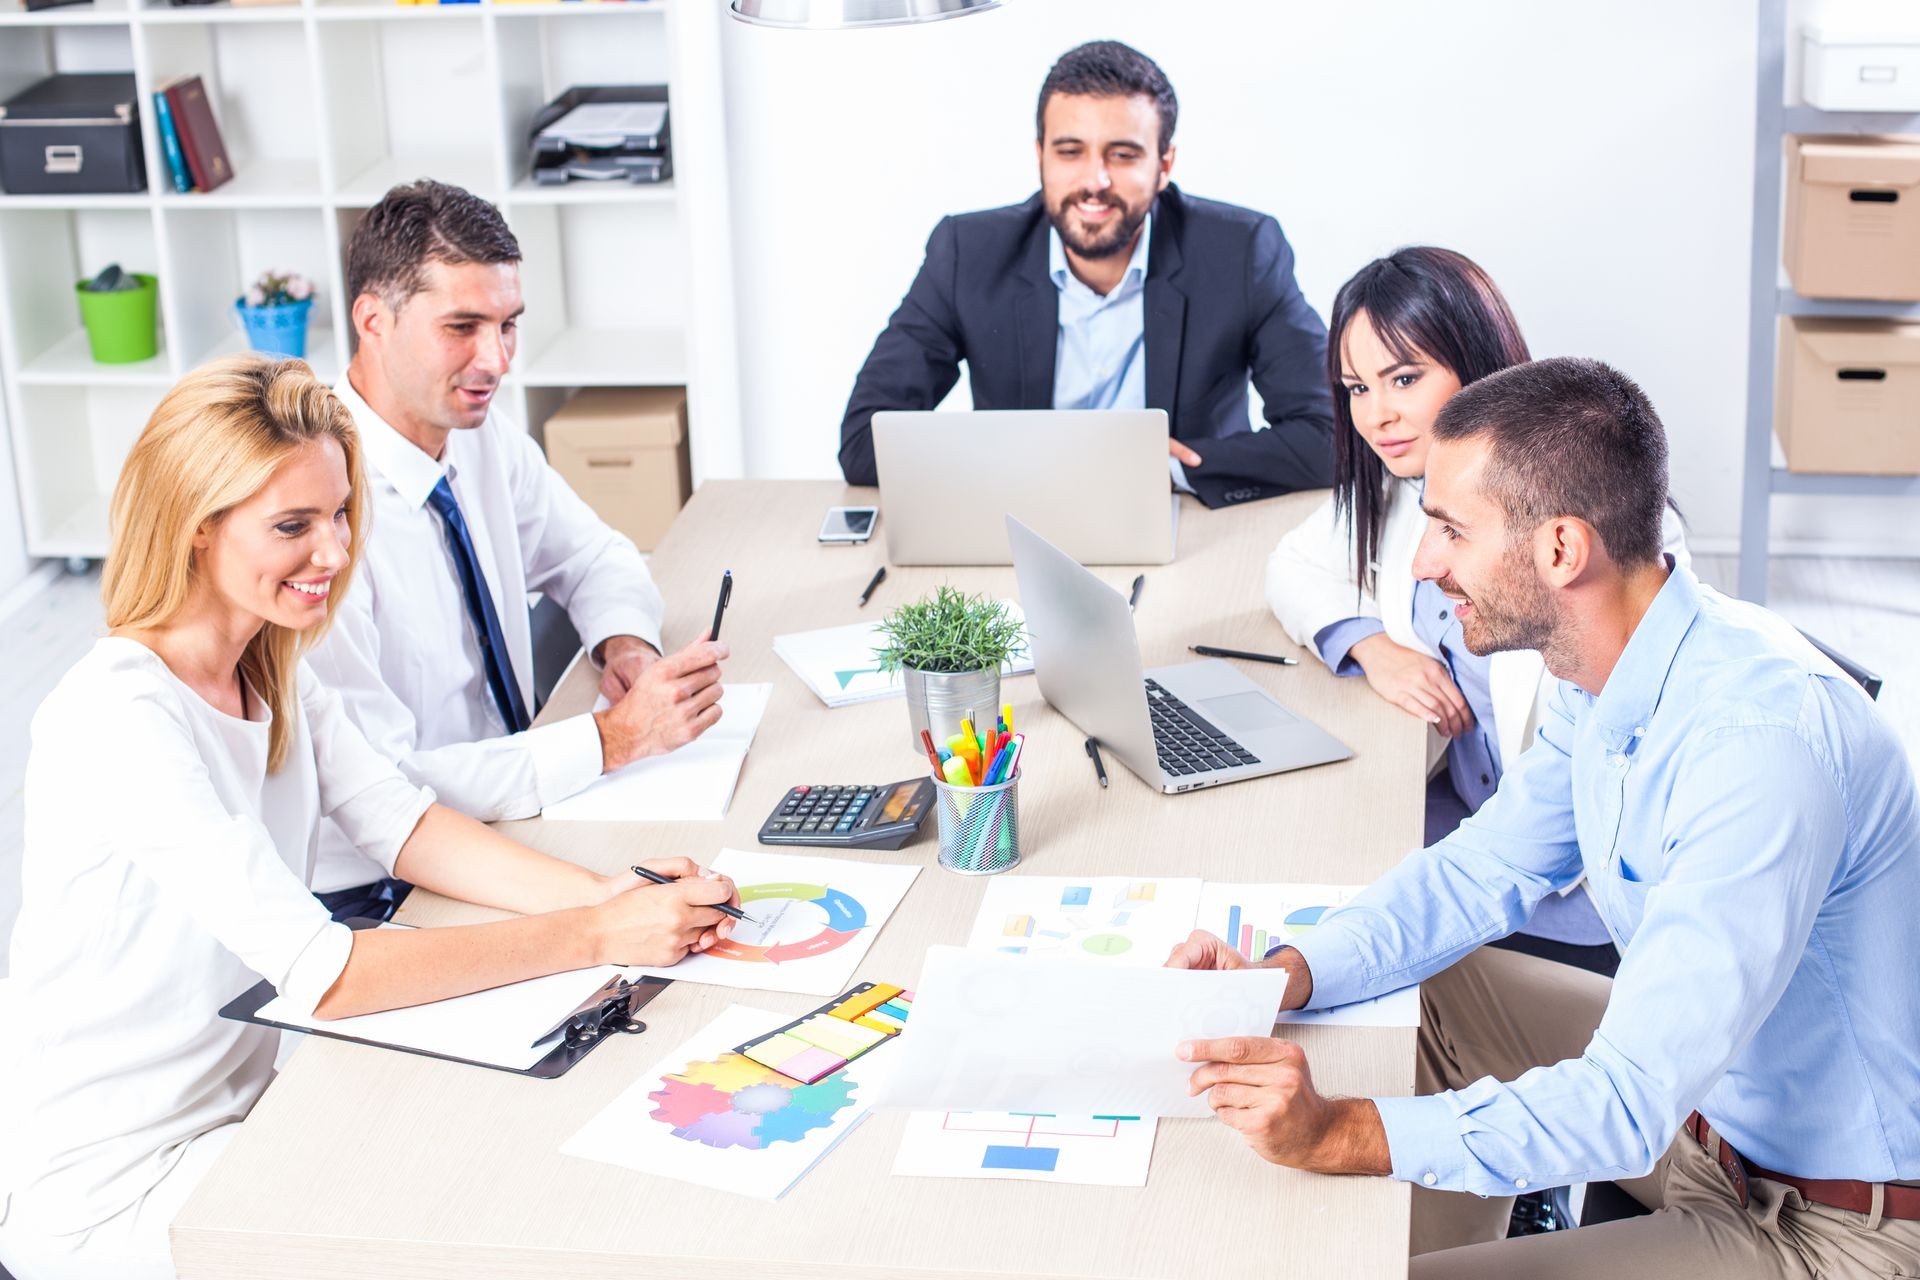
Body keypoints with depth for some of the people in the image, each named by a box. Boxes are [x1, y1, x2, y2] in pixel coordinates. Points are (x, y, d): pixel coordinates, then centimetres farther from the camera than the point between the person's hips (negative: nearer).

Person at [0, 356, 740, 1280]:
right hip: (111, 1185, -8)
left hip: (241, 1094, 8)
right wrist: (596, 936, -31)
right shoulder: (120, 720, -27)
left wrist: (606, 890, -20)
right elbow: (322, 972, -32)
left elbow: (401, 823, -4)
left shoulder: (271, 668, 1)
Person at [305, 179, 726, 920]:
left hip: (505, 822, 7)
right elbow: (380, 791, -26)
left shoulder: (487, 447, 1)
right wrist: (615, 737, -27)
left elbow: (596, 559, 21)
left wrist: (625, 642, -2)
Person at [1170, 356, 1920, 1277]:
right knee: (1420, 984, 12)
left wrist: (1337, 1133, -39)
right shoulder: (1607, 670, -5)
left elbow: (1632, 1103, -34)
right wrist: (1286, 977, -8)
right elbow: (1488, 867, 8)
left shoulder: (1759, 743, -33)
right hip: (1703, 1090, 8)